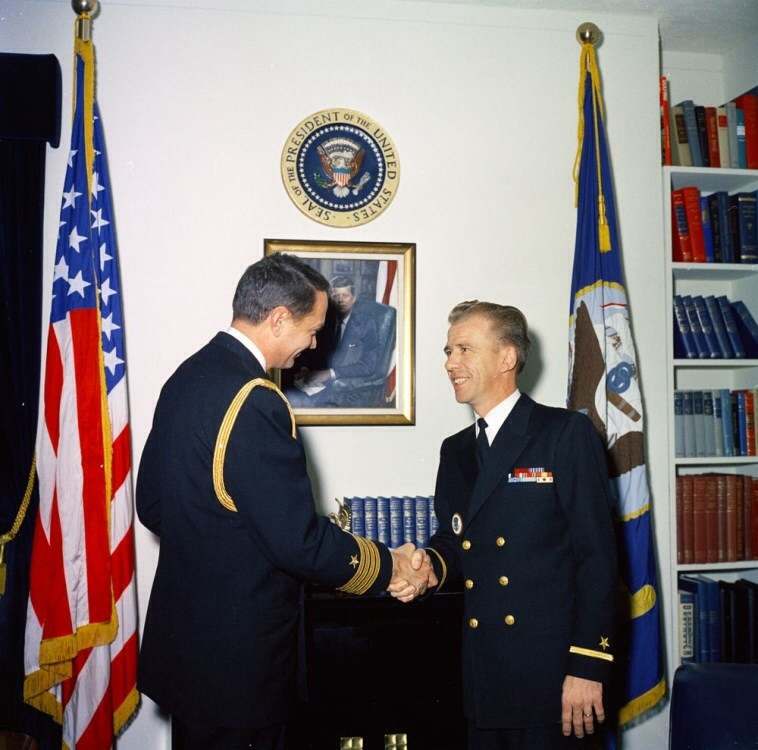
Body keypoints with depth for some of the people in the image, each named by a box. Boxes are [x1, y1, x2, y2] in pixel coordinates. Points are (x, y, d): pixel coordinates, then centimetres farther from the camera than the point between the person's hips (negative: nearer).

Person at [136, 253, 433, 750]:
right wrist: (388, 566, -10)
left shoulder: (186, 378, 3)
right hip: (238, 650, -8)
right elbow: (298, 541, -24)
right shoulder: (255, 402, -25)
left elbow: (152, 506, 11)